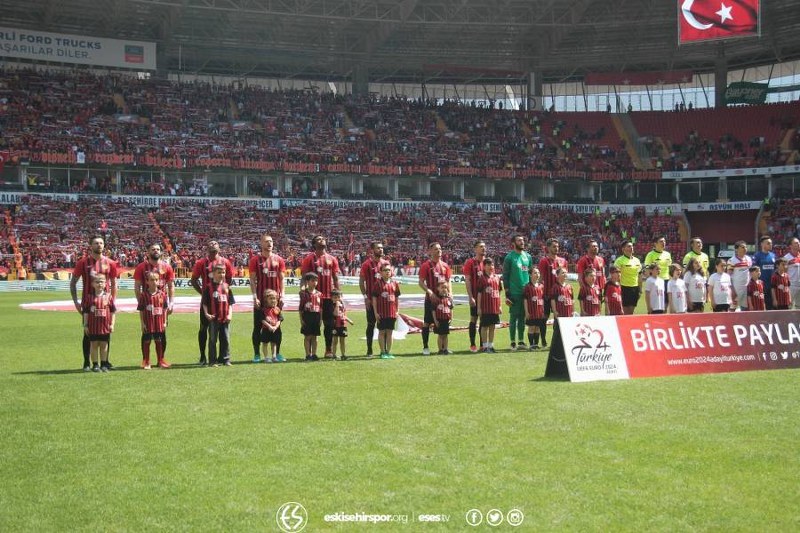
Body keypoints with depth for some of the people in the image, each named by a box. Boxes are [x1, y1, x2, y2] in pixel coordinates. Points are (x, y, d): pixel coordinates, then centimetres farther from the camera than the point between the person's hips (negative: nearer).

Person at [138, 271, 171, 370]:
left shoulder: (162, 294, 1)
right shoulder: (143, 295, -6)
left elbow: (165, 309, 6)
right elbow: (141, 311, -4)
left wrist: (164, 322, 4)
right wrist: (142, 323, -7)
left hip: (159, 323, 2)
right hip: (148, 324, -2)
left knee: (159, 341, 11)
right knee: (146, 342, 5)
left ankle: (160, 361, 22)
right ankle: (146, 362, 14)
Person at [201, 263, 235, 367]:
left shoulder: (226, 286, 8)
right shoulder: (209, 287, -4)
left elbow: (230, 302, 10)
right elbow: (204, 303, -3)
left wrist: (230, 314, 0)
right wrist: (206, 314, -14)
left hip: (225, 318, 4)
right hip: (214, 318, -4)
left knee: (226, 339, 8)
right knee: (213, 340, 3)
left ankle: (225, 359, 16)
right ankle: (213, 361, 8)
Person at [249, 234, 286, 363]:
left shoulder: (279, 260, 7)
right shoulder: (255, 260, -1)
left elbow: (281, 279, 9)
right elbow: (252, 280, -3)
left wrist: (282, 295, 1)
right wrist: (255, 297, -10)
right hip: (261, 298, -3)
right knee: (258, 326, 0)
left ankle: (277, 353, 12)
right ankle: (257, 354, 6)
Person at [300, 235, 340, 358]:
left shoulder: (332, 259, 11)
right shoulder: (309, 258, 1)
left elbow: (335, 278, 12)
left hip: (329, 296, 3)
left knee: (329, 324, 5)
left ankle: (329, 350, 13)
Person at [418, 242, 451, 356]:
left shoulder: (445, 265, 10)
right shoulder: (426, 265, -4)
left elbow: (448, 281, 14)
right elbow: (421, 282, -7)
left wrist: (450, 294, 1)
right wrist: (430, 292, -18)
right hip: (431, 298, -5)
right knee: (427, 323, -2)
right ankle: (425, 347, 5)